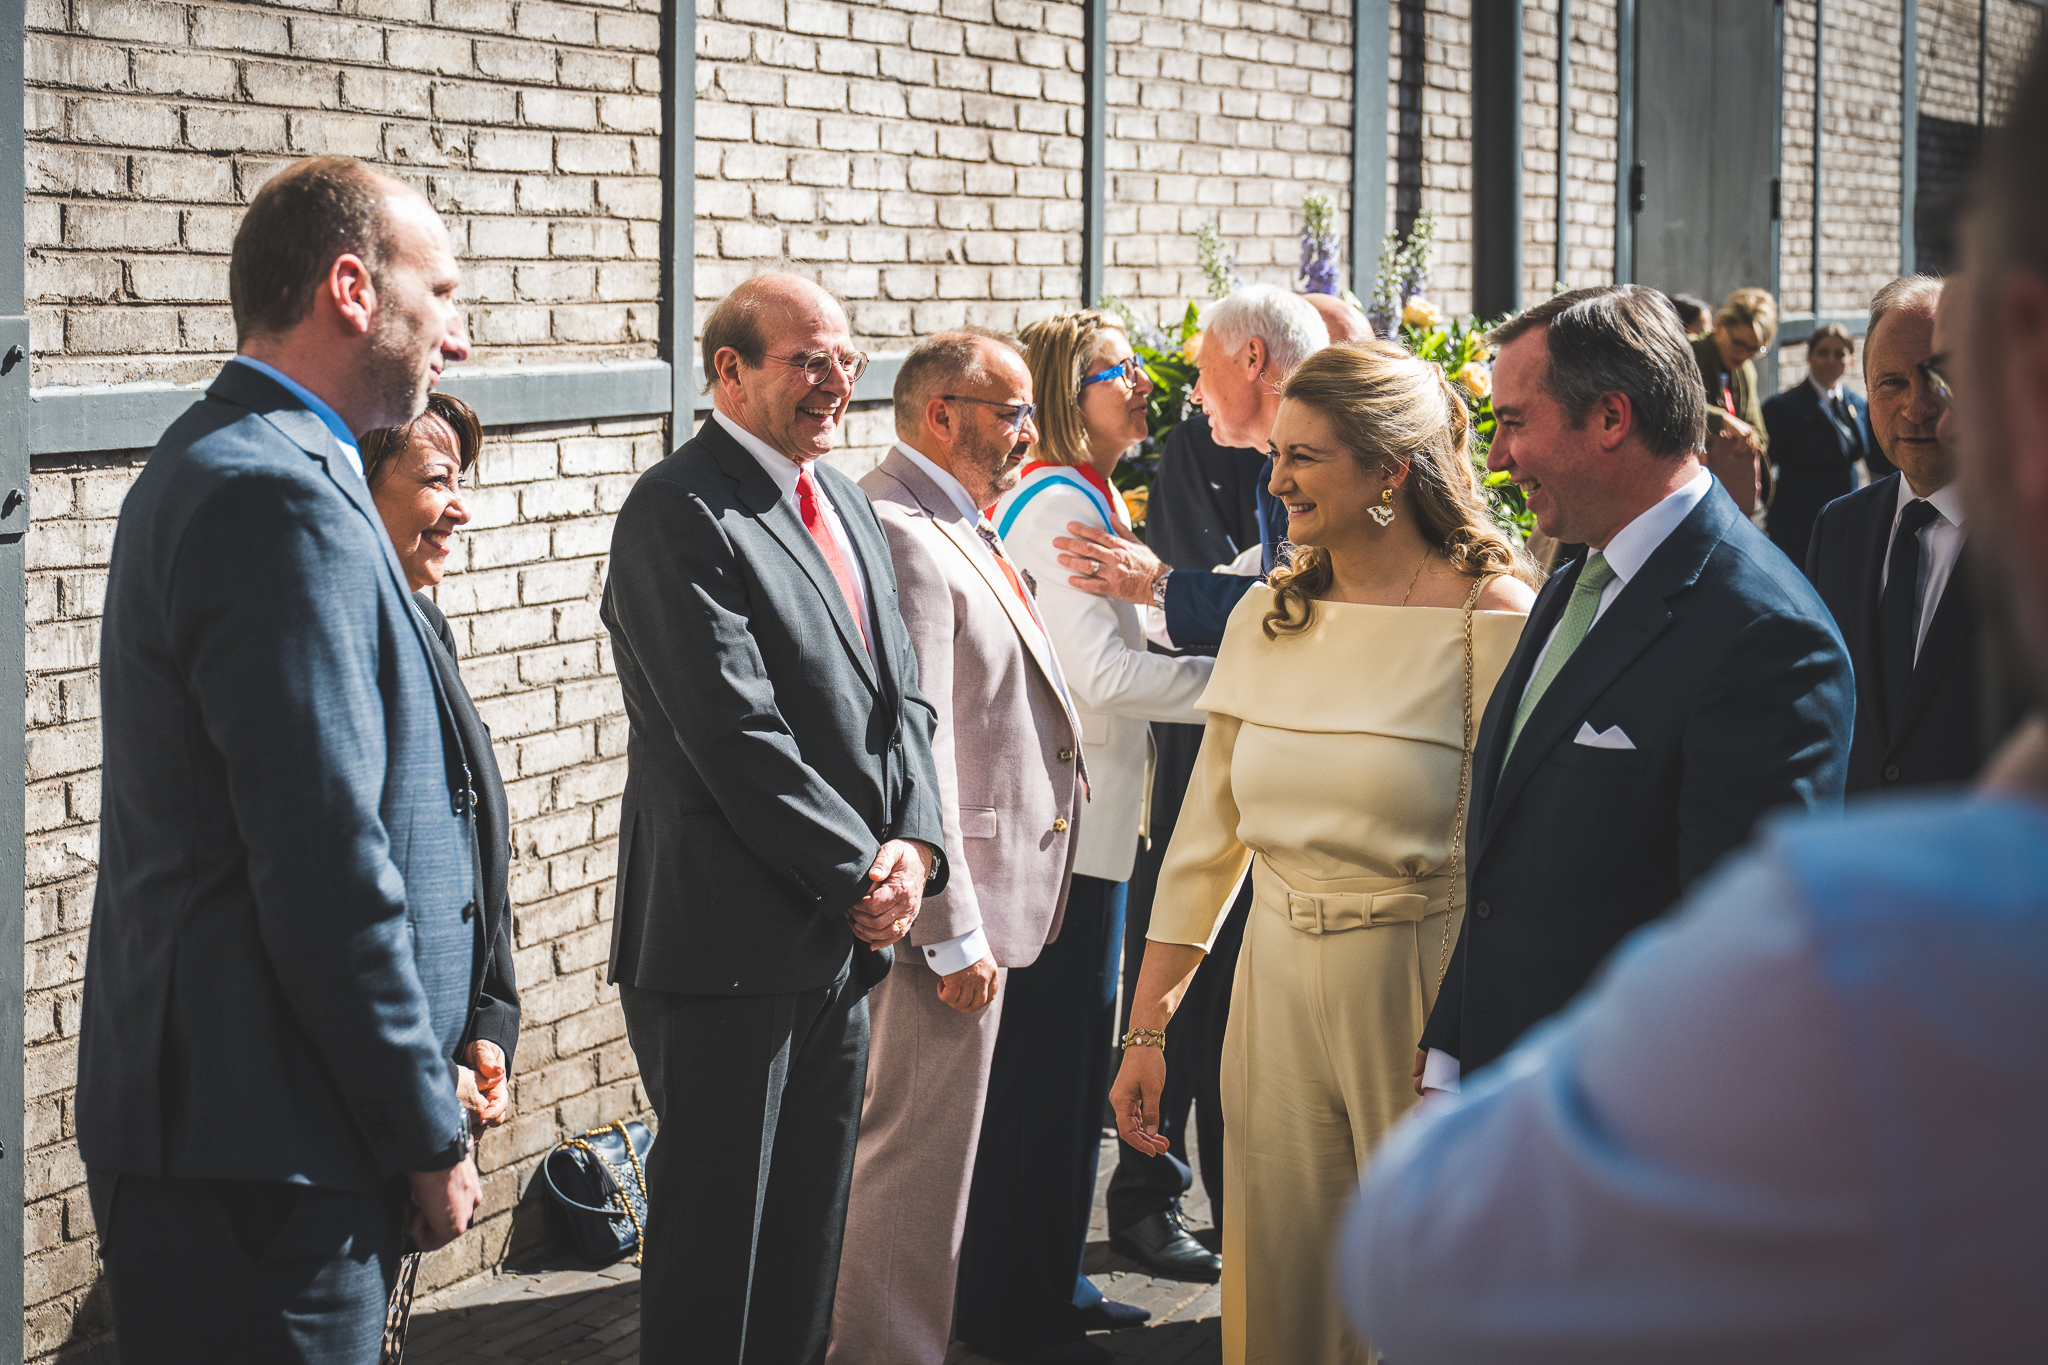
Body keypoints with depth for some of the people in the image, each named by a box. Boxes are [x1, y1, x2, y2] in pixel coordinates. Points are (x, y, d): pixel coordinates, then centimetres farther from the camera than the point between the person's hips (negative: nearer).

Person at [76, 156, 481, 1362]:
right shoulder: (284, 497, -18)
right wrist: (429, 1137, -13)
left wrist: (432, 1068, 18)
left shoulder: (213, 467, 16)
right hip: (262, 1164, -10)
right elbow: (328, 868, -22)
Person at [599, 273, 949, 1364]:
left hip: (845, 939, 8)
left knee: (808, 1237, 15)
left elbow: (899, 696, 13)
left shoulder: (841, 500, 15)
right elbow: (737, 733, -19)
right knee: (715, 1238, 0)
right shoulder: (679, 514, -13)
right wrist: (859, 873, -14)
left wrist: (912, 845, -4)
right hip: (732, 937, -8)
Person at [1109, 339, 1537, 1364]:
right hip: (1278, 983, 5)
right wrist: (1147, 1029, 9)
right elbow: (1206, 833, 11)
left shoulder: (1491, 620, -11)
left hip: (1420, 998, -5)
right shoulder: (1269, 616, 7)